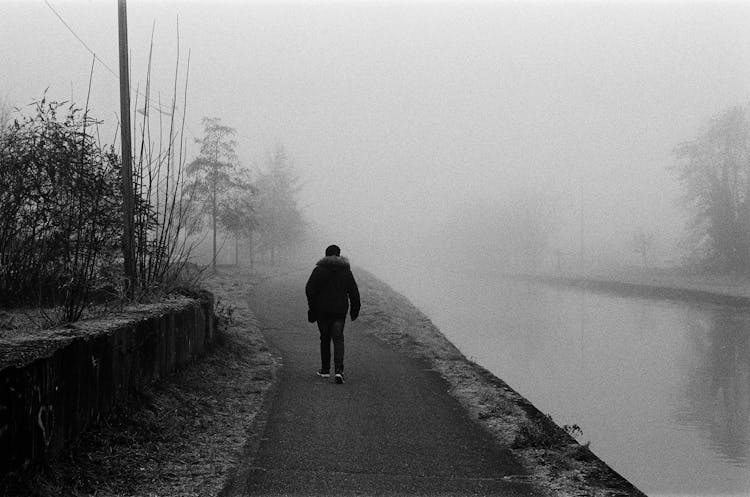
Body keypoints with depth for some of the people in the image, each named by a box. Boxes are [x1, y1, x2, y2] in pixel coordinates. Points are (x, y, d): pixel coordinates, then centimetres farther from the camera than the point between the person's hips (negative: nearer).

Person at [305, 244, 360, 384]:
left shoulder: (319, 270, -2)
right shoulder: (346, 271, 4)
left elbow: (310, 289, -8)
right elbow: (354, 292, 4)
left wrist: (312, 308, -1)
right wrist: (355, 310, 14)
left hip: (322, 311, -1)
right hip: (340, 311, 1)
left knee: (325, 338, 13)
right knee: (338, 339, 1)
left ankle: (325, 369, 19)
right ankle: (338, 370, -17)